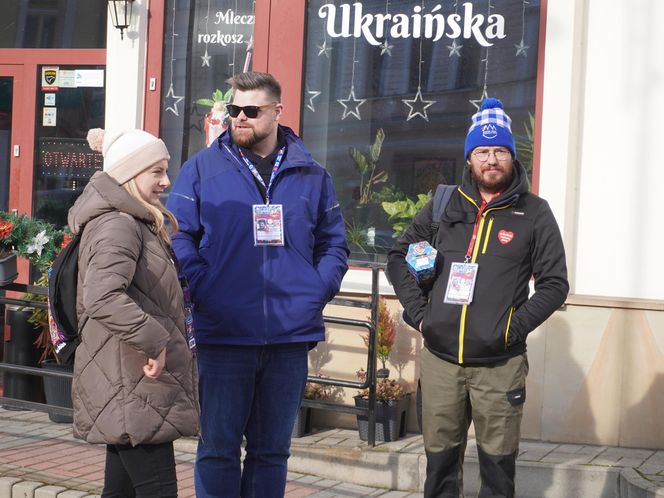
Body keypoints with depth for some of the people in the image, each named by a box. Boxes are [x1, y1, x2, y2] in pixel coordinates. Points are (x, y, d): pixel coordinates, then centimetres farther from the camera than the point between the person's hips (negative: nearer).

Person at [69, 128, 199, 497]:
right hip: (132, 387, -11)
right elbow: (102, 298, -30)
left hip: (131, 389, 11)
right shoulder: (118, 225, -15)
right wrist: (153, 340, -26)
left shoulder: (135, 223, 18)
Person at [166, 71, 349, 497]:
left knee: (272, 449, 13)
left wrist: (318, 291, 0)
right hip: (223, 335, -2)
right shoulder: (203, 168, 2)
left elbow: (334, 244, 15)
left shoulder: (311, 175, 10)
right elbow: (178, 237, -1)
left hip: (291, 335, 2)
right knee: (218, 448, 4)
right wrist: (203, 290, -13)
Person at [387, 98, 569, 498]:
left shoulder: (534, 213, 3)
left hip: (500, 365, -2)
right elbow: (399, 257, 14)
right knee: (441, 460, 9)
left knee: (497, 464, 3)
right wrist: (419, 312, 2)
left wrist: (515, 327, -10)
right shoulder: (444, 207, 10)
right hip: (440, 360, 2)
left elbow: (555, 283, 1)